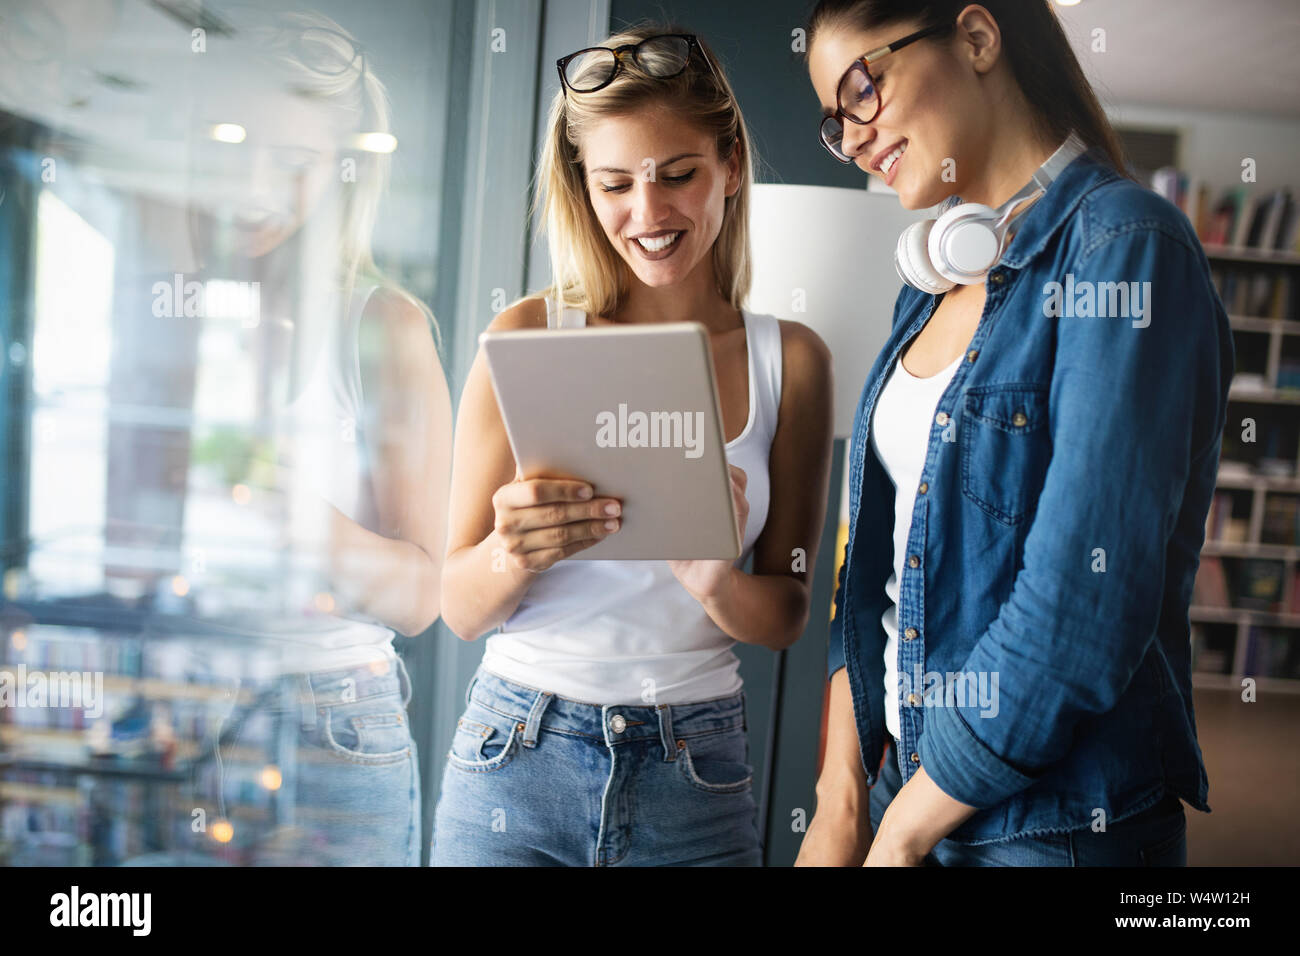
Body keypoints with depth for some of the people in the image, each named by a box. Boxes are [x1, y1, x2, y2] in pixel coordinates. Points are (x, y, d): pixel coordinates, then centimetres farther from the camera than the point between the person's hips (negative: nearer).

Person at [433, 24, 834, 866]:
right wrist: (512, 554, -24)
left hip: (697, 777, 1)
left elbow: (786, 617, 2)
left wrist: (716, 581, -18)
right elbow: (461, 609, -3)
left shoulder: (792, 359, -1)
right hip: (518, 762, -1)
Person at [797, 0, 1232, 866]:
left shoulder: (1125, 245, -16)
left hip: (1056, 823, -6)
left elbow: (1081, 609, -23)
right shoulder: (940, 275, 7)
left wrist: (904, 829, -13)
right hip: (909, 785, 7)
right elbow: (882, 554, 6)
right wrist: (842, 796, -2)